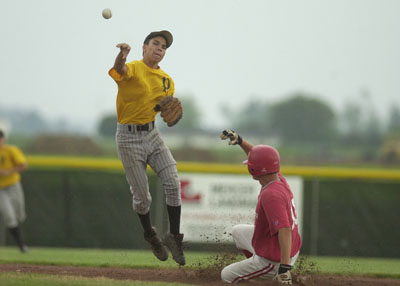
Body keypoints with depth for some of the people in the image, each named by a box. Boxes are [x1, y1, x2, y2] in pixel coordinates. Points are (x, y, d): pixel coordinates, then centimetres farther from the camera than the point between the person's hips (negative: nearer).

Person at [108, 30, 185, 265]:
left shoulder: (167, 81, 7)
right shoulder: (134, 69, -13)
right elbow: (119, 70, -37)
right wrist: (122, 56, -63)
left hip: (152, 134, 5)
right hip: (129, 138, -5)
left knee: (173, 183, -9)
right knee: (142, 196, 1)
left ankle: (174, 236, 3)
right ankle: (150, 235, 28)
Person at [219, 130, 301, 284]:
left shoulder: (271, 195, -33)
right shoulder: (279, 179, -6)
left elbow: (285, 230, -41)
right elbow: (259, 157, 15)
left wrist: (285, 267, -46)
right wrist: (240, 141, 5)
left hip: (274, 259, -9)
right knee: (238, 231, 31)